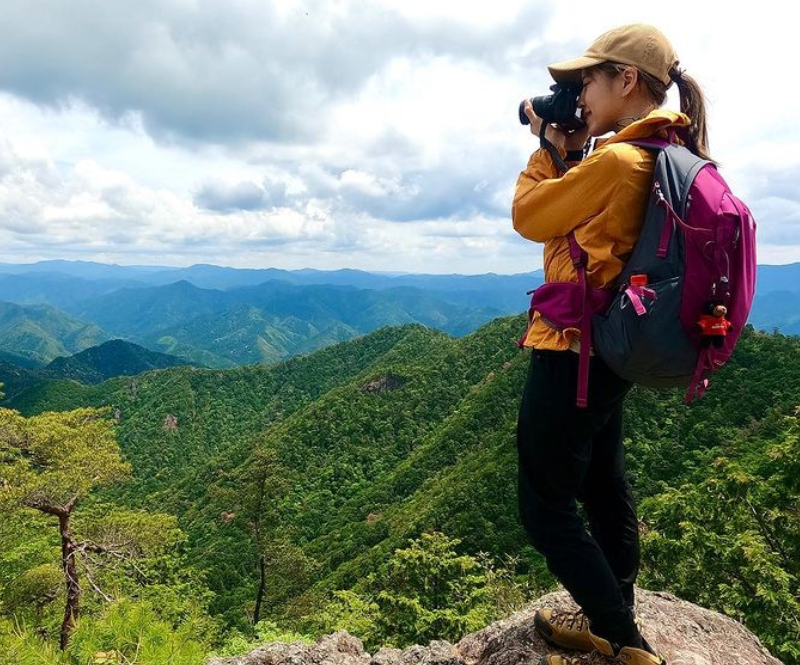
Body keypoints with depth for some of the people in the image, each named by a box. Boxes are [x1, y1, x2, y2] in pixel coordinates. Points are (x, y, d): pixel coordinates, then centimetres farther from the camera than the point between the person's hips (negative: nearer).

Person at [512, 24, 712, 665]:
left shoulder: (615, 159, -21)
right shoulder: (661, 157, 10)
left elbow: (530, 217, -10)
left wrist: (553, 149, 2)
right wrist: (571, 154, 8)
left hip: (572, 350, -10)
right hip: (611, 348, 10)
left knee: (545, 507, 2)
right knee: (604, 486, 21)